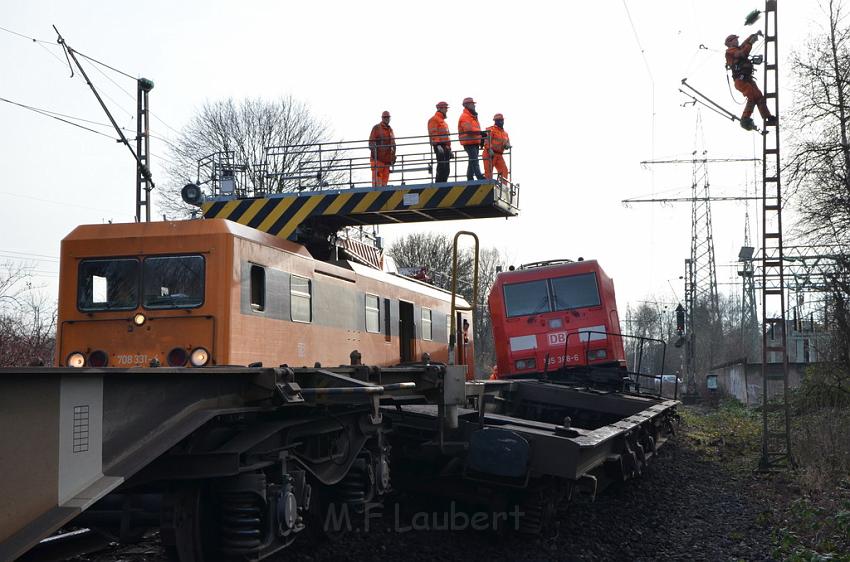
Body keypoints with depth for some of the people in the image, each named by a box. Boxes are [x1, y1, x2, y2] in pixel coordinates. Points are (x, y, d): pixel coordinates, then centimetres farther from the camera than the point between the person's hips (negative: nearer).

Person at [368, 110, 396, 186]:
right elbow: (371, 142, -6)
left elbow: (393, 144, 25)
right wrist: (373, 152, -16)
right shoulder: (376, 128, 1)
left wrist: (393, 156, 17)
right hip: (378, 158, -6)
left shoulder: (390, 130, 20)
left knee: (385, 177, 4)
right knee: (377, 175, -14)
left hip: (387, 158, 6)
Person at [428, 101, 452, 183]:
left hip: (446, 147, 9)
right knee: (441, 166, -14)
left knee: (446, 169, 6)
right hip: (439, 145, -9)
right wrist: (437, 145, -24)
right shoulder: (434, 119, -4)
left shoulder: (443, 121, 26)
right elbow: (433, 133, -15)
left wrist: (449, 148, 24)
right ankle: (438, 184, -15)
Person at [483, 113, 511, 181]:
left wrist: (507, 145, -9)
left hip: (499, 155, 6)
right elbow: (487, 140, -15)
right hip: (490, 154, -6)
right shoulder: (491, 130, -3)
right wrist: (489, 149, -30)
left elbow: (507, 142, 17)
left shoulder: (505, 133, 20)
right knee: (489, 171, -6)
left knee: (504, 170, -6)